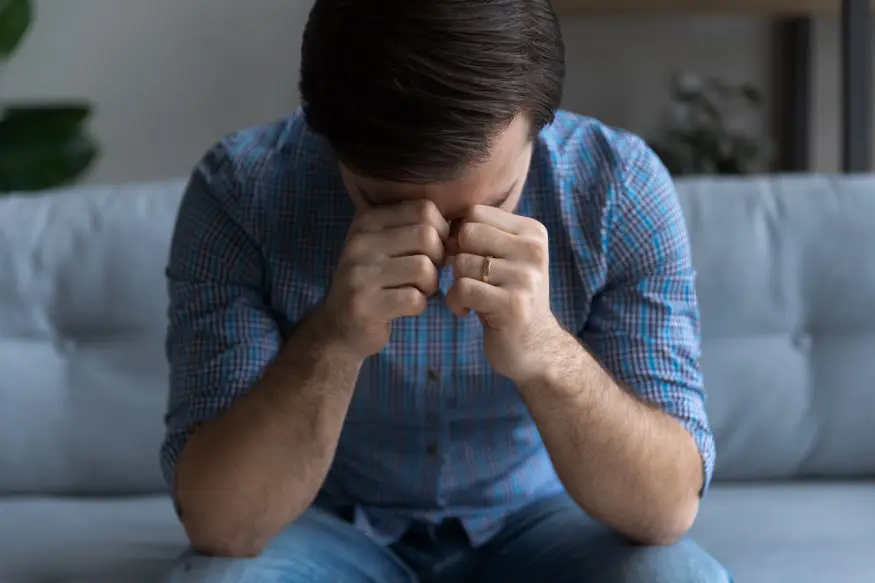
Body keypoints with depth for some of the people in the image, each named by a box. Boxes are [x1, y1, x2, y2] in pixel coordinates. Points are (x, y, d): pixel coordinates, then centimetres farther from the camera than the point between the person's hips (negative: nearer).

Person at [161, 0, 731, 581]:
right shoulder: (239, 190, -21)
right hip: (335, 527, 0)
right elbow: (219, 523, -23)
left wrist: (548, 352, -40)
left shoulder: (623, 187, -19)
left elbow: (668, 507, -23)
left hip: (536, 526, 1)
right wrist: (332, 341, -39)